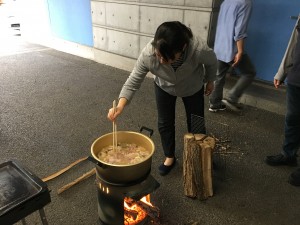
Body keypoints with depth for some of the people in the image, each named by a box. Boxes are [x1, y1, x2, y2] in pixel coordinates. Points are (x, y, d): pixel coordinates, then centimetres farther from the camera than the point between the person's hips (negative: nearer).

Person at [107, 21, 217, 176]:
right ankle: (169, 157, 31)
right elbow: (134, 80, -27)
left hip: (193, 88, 0)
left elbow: (212, 63, -16)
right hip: (164, 87, 1)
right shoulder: (148, 54, -38)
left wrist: (209, 82, 1)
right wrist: (120, 105, -40)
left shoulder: (199, 50, -41)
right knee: (164, 123, 6)